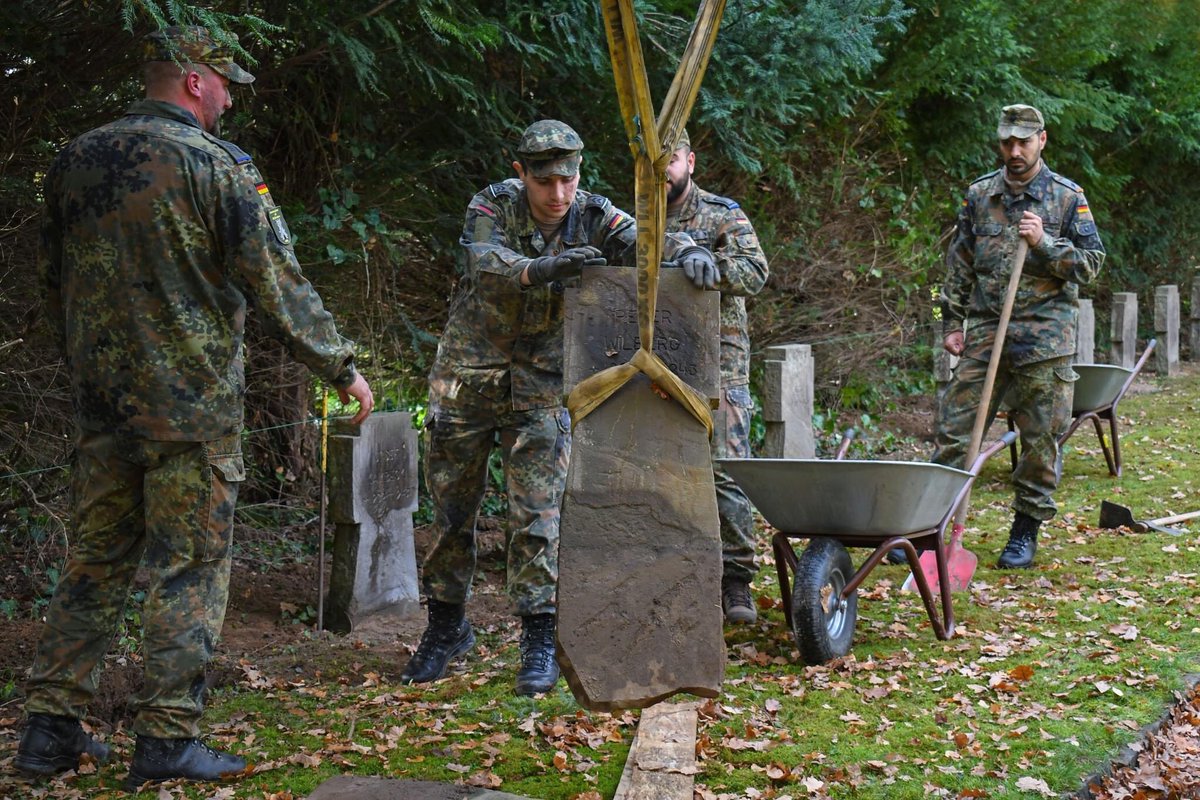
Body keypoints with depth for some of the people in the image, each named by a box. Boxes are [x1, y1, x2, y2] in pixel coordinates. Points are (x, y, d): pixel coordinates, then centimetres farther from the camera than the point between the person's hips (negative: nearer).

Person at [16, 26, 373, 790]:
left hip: (101, 403, 6)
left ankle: (51, 728, 16)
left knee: (96, 561, 13)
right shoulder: (218, 165, -10)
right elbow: (278, 284, -11)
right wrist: (342, 366, -2)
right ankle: (168, 737, 3)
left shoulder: (76, 161, 9)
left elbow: (56, 282, 18)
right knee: (191, 568, 1)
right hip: (192, 405, -6)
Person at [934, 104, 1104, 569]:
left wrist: (1044, 243, -14)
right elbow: (959, 264, 14)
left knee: (1040, 437, 2)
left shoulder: (1068, 197, 3)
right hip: (984, 331, 2)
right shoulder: (979, 195, 10)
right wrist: (952, 322, 8)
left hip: (1044, 337, -2)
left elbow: (1091, 262, 1)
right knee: (955, 427, 0)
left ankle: (1026, 530, 15)